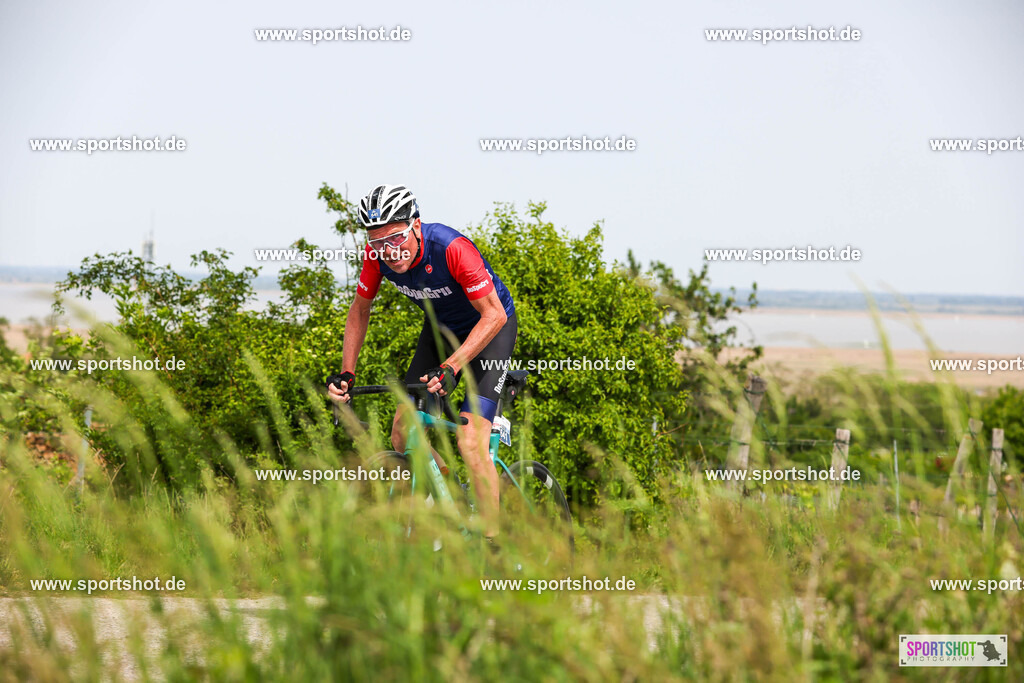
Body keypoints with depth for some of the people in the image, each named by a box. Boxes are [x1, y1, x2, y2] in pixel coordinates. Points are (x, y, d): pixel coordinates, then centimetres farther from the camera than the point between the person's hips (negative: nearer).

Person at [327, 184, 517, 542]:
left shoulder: (452, 248, -35)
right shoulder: (378, 254, -19)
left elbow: (494, 315, -32)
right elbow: (360, 310, -2)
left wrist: (451, 367, -42)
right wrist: (346, 373, -12)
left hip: (490, 326, -6)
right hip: (440, 327, 6)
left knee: (470, 440, -22)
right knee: (403, 435, -5)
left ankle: (492, 541, -14)